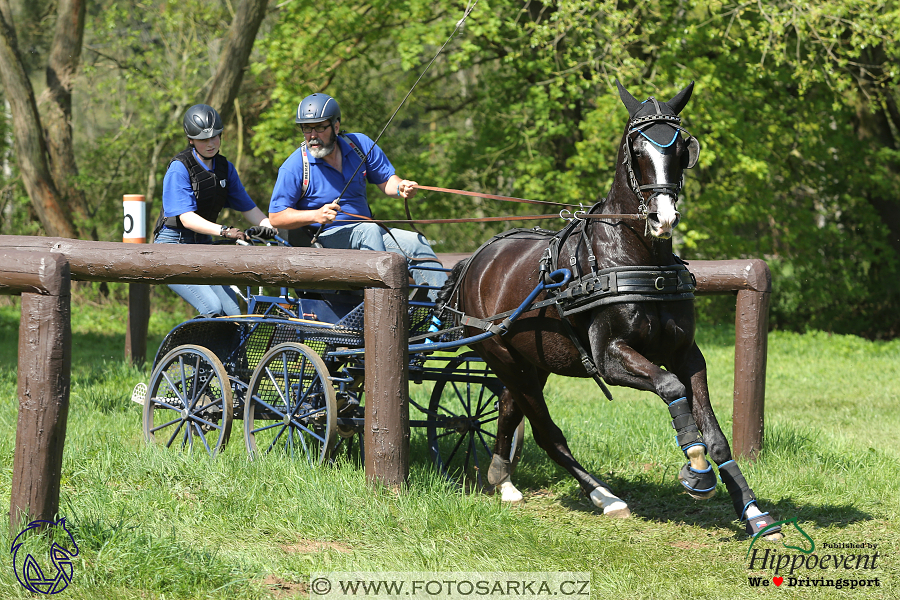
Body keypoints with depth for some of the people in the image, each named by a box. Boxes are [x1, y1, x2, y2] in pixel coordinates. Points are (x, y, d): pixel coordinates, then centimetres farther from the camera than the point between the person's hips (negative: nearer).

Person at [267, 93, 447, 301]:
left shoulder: (360, 144, 0)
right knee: (370, 230, -33)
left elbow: (386, 179, 8)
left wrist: (401, 188, -17)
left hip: (366, 232, 5)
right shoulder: (294, 167, -10)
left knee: (417, 244, -14)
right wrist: (316, 215, -25)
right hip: (323, 238, -5)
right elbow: (276, 217, -10)